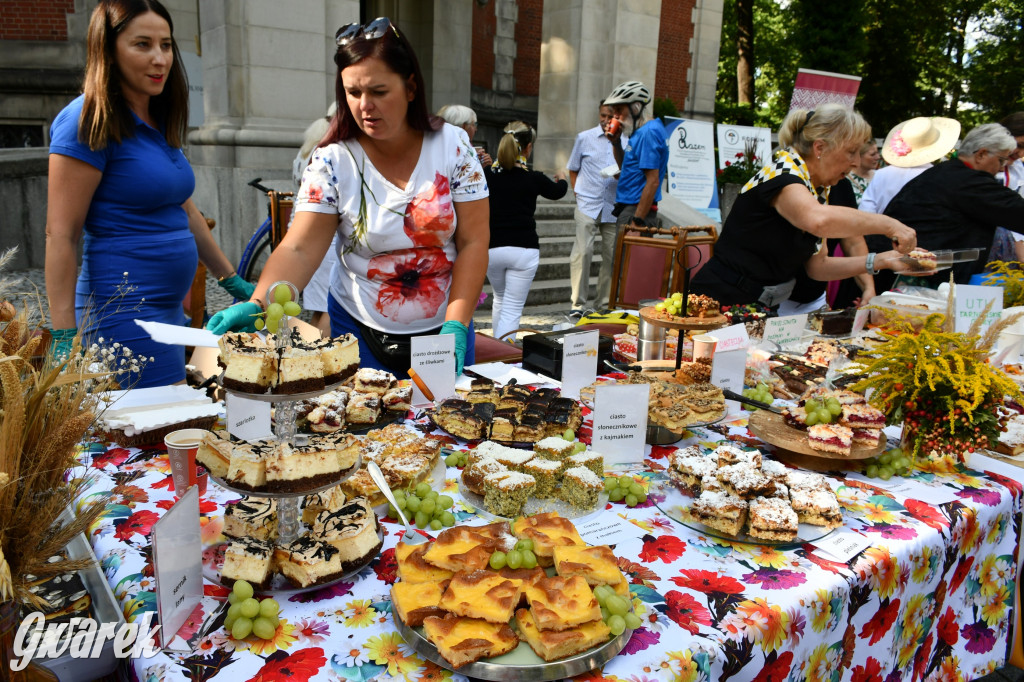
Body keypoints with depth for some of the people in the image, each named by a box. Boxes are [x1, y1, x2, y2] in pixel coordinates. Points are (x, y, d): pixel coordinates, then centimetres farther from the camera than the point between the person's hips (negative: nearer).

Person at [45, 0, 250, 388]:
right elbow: (61, 235, -15)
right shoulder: (89, 123, -11)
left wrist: (234, 283, 22)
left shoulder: (159, 124, 13)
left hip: (169, 309, 9)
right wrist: (63, 337, -19)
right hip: (124, 313, -8)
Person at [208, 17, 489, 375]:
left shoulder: (453, 145, -7)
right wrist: (257, 305, -33)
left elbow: (473, 243, -9)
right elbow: (298, 250, -15)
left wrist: (456, 325, -17)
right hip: (359, 330, -1)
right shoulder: (332, 161, -9)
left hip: (442, 331, 1)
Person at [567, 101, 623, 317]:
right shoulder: (584, 138, 7)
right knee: (582, 252, -11)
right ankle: (578, 303, -4)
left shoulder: (626, 142, 7)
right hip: (587, 206, -2)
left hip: (614, 208, 2)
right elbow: (573, 170, 15)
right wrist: (579, 193, 3)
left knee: (612, 255, 4)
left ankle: (604, 303, 16)